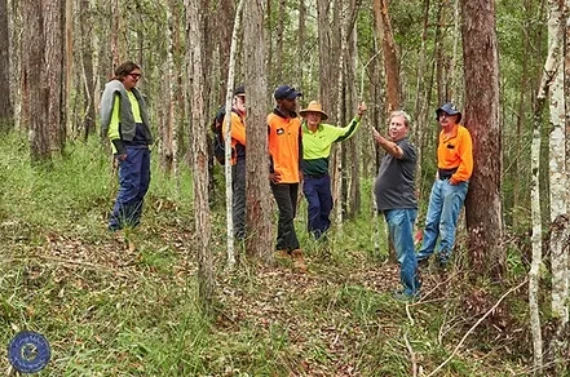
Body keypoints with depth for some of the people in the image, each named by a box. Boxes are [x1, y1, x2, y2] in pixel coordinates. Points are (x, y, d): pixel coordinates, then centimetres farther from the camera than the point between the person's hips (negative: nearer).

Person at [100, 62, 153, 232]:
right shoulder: (115, 91, -5)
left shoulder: (135, 93, 21)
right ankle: (115, 225, -8)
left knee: (142, 185, 9)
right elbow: (110, 120, -12)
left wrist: (148, 142, 17)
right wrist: (119, 147, -18)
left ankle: (133, 223, 17)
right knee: (130, 185, -13)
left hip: (142, 145, 9)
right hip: (128, 145, -9)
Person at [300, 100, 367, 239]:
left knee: (326, 207, 14)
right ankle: (314, 235, 1)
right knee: (315, 206, -15)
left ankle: (322, 234, 34)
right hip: (308, 178, -5)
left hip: (324, 177, 5)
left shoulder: (327, 130, -2)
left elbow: (346, 132, 10)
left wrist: (358, 116, 5)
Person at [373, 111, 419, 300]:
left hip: (402, 207, -10)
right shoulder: (391, 148, 20)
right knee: (403, 251, 15)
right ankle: (413, 287, 23)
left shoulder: (407, 147, -10)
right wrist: (380, 199, 24)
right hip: (392, 207, 10)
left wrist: (381, 141, -55)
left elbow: (395, 151, -34)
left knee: (405, 251, -9)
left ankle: (411, 291, -5)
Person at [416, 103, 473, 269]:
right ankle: (424, 255, 18)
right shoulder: (442, 134, 13)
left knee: (447, 223, -6)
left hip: (454, 182, -8)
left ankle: (443, 258, 1)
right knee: (431, 221, 10)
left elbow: (466, 162, -17)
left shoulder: (462, 133, -12)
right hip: (440, 180, 8)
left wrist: (455, 180, -14)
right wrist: (439, 175, 11)